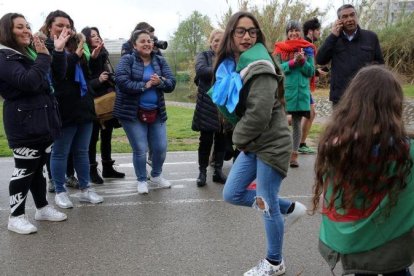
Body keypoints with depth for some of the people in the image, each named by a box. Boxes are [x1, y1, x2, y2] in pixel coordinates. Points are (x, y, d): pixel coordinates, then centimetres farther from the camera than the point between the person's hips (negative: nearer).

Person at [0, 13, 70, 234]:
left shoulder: (32, 52, 14)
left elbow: (59, 75, 11)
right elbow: (28, 82, -26)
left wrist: (58, 51, -1)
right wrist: (44, 56, -21)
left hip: (43, 120, 8)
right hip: (24, 122, -8)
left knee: (38, 166, 16)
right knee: (24, 169, -3)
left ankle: (42, 208, 28)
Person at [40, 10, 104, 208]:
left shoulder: (74, 47, 13)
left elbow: (89, 74, 16)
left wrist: (95, 57, -1)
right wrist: (76, 55, -24)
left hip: (83, 107, 6)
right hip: (63, 110, -6)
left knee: (82, 151, 14)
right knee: (60, 153, 7)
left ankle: (85, 189, 24)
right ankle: (60, 192, 19)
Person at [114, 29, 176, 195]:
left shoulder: (160, 61, 7)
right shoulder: (127, 60, -5)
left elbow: (171, 83, -2)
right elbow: (121, 82, -20)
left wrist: (159, 82, -22)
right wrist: (145, 85, -19)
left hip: (156, 112, 4)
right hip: (133, 113, -4)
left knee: (161, 148, 8)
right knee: (140, 150, 0)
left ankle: (156, 175, 35)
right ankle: (141, 180, 23)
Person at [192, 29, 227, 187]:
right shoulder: (203, 56, 4)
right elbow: (200, 70, -17)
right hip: (208, 106, -3)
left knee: (222, 140, 9)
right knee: (206, 140, 3)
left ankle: (218, 171, 21)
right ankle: (202, 172, 15)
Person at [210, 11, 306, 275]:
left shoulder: (260, 68, -19)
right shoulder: (231, 65, 7)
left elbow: (259, 114, -25)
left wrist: (239, 138, -10)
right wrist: (241, 138, 2)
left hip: (271, 143, -9)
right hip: (252, 143, 9)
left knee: (267, 206, 4)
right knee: (232, 194, 13)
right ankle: (290, 208, 28)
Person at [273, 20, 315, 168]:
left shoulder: (308, 49, 7)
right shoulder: (280, 48, 5)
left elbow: (311, 71, 3)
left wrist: (302, 61, -15)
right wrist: (293, 62, -18)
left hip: (301, 90, 1)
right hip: (283, 90, -1)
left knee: (297, 122, 4)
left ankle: (294, 155, 10)